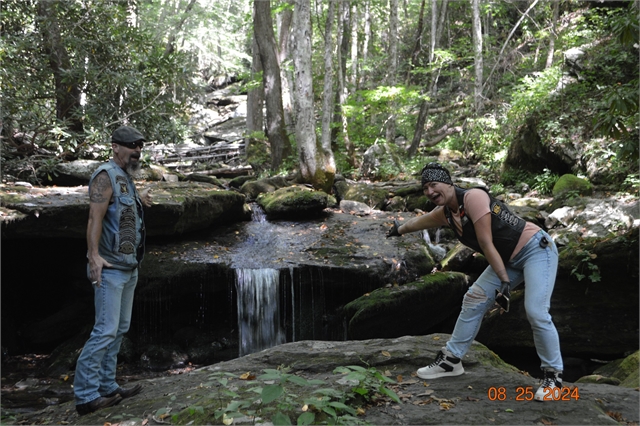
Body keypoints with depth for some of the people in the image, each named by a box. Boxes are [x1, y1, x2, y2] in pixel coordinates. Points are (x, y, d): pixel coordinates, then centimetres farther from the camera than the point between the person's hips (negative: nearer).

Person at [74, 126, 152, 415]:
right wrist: (94, 255, -31)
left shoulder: (126, 178, 16)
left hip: (129, 268, 10)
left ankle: (107, 388, 19)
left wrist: (139, 202, 32)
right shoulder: (107, 175, -11)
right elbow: (95, 216, -22)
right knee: (106, 330, -10)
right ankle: (85, 395, -2)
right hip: (110, 268, -10)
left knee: (120, 329, 11)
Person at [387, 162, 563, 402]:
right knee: (474, 300, 5)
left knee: (535, 311, -20)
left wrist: (505, 281, -24)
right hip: (509, 258, 9)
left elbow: (486, 243, -26)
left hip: (536, 248, -9)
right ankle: (451, 360, 14)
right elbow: (420, 221, 23)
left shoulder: (473, 197, -24)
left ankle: (553, 376, -1)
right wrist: (399, 230, 41)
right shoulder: (445, 213, 2)